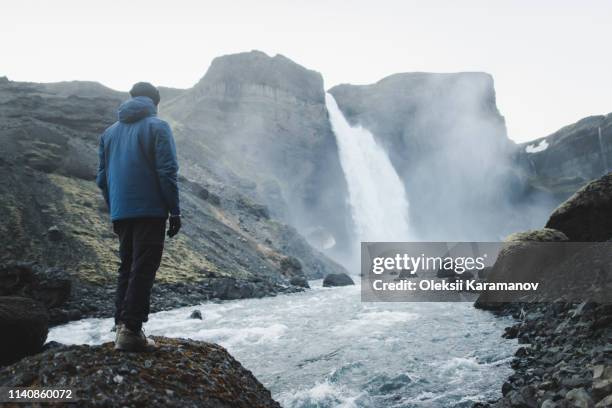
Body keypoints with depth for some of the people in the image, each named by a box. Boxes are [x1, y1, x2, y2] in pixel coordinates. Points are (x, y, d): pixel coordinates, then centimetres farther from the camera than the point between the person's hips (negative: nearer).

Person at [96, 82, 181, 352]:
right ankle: (131, 330, -7)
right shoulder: (158, 127, -3)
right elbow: (167, 172, -11)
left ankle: (121, 326, 14)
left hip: (121, 214, 6)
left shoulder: (110, 132, 15)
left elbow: (102, 178, 15)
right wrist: (174, 210, -7)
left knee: (126, 268, 15)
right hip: (150, 211, -6)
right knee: (143, 269, -4)